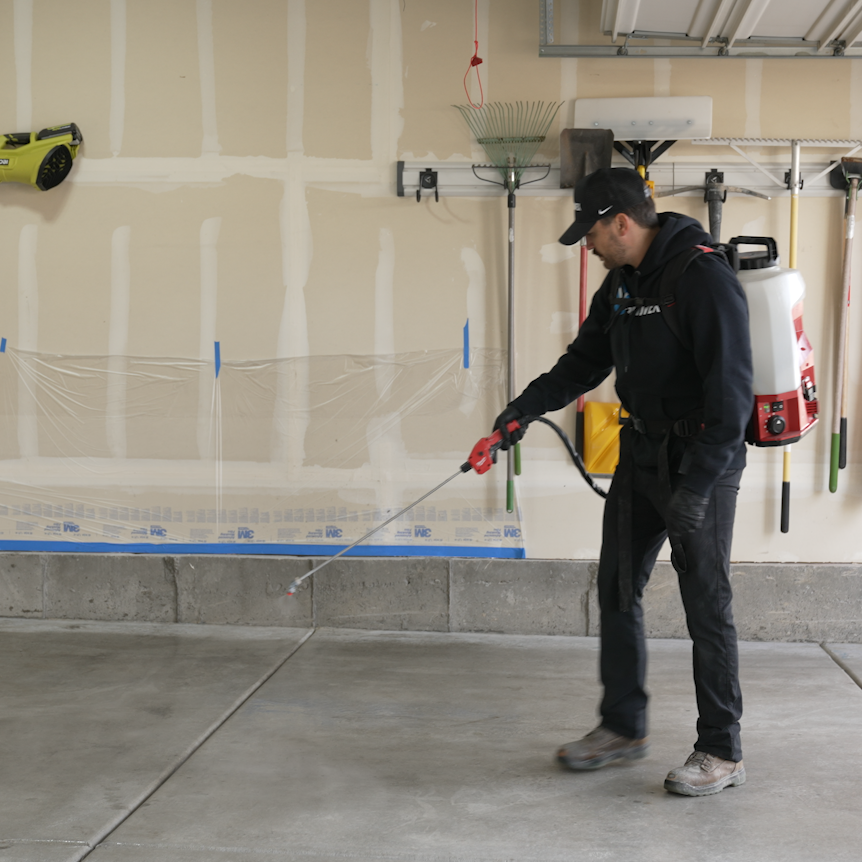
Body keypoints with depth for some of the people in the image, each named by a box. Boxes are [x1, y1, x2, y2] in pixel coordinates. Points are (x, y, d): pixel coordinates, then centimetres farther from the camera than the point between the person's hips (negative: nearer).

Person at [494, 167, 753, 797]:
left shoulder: (704, 277, -20)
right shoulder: (622, 283, 9)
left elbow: (732, 392, -24)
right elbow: (585, 362, 16)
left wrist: (697, 485, -25)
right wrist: (525, 407, 2)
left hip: (702, 460, -9)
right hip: (641, 454, 9)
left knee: (706, 604, -1)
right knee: (618, 590, 12)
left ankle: (722, 752, 12)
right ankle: (624, 728, 26)